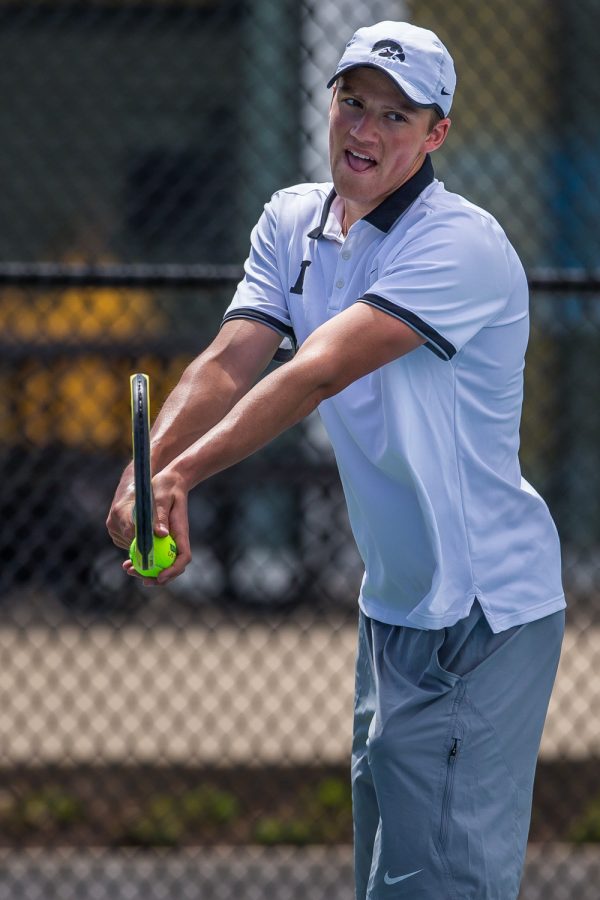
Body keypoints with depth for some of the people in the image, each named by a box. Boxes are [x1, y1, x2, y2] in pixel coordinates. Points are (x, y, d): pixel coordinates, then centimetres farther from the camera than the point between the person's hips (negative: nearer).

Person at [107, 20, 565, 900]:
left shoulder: (462, 245, -19)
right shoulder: (294, 221, 6)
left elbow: (318, 374, -29)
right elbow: (228, 364, -4)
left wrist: (182, 475, -36)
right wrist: (144, 474, -22)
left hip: (482, 612, -8)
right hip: (394, 598, 8)